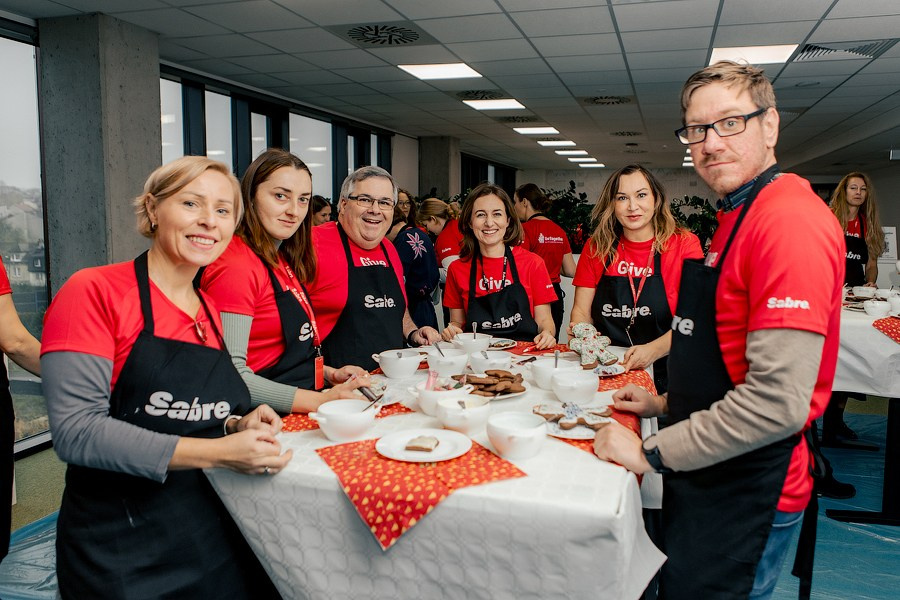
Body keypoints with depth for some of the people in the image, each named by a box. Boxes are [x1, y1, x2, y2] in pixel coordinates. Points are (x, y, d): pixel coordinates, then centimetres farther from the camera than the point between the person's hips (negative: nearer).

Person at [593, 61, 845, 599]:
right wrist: (669, 403, 11)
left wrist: (652, 453, -21)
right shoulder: (739, 216, 10)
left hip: (747, 490, -9)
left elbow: (778, 400, -29)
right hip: (711, 476, 9)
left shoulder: (792, 219, -22)